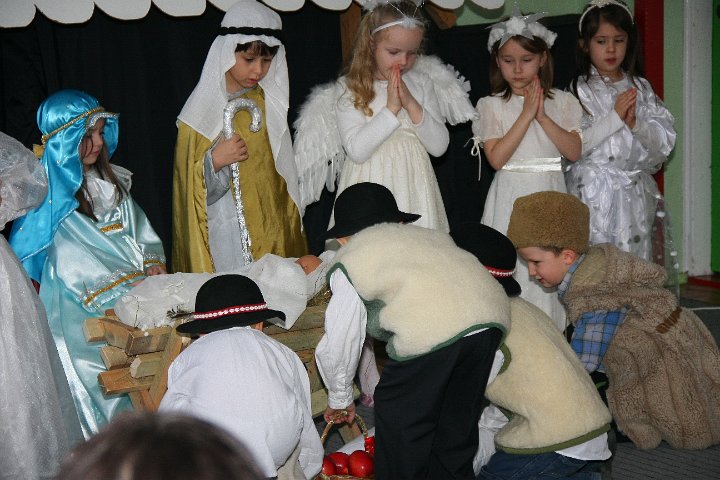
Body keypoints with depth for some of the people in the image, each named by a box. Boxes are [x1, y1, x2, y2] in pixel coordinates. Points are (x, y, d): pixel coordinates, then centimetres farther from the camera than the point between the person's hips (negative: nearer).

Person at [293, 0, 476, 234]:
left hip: (412, 187, 3)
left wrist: (412, 105, -11)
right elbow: (356, 150, -14)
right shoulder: (348, 90, -2)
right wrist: (391, 109, -16)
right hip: (370, 194, -2)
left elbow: (439, 146, 0)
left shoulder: (421, 83, 6)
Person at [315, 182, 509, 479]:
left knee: (398, 419, 15)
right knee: (457, 421, 24)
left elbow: (338, 345, 16)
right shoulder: (430, 235, 33)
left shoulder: (349, 262, 16)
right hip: (492, 316, 7)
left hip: (431, 332, -6)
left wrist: (339, 399, 33)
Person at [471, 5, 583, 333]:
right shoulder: (491, 106, 2)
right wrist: (526, 114, -13)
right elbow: (496, 158, -11)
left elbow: (574, 152, -4)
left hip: (550, 195, 1)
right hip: (511, 198, -1)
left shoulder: (562, 102, 6)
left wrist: (543, 117, -12)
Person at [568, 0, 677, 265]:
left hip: (636, 191, 4)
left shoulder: (641, 88, 9)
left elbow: (664, 141, 5)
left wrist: (636, 123, -13)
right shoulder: (580, 89, -1)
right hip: (595, 191, -3)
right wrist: (615, 117, -14)